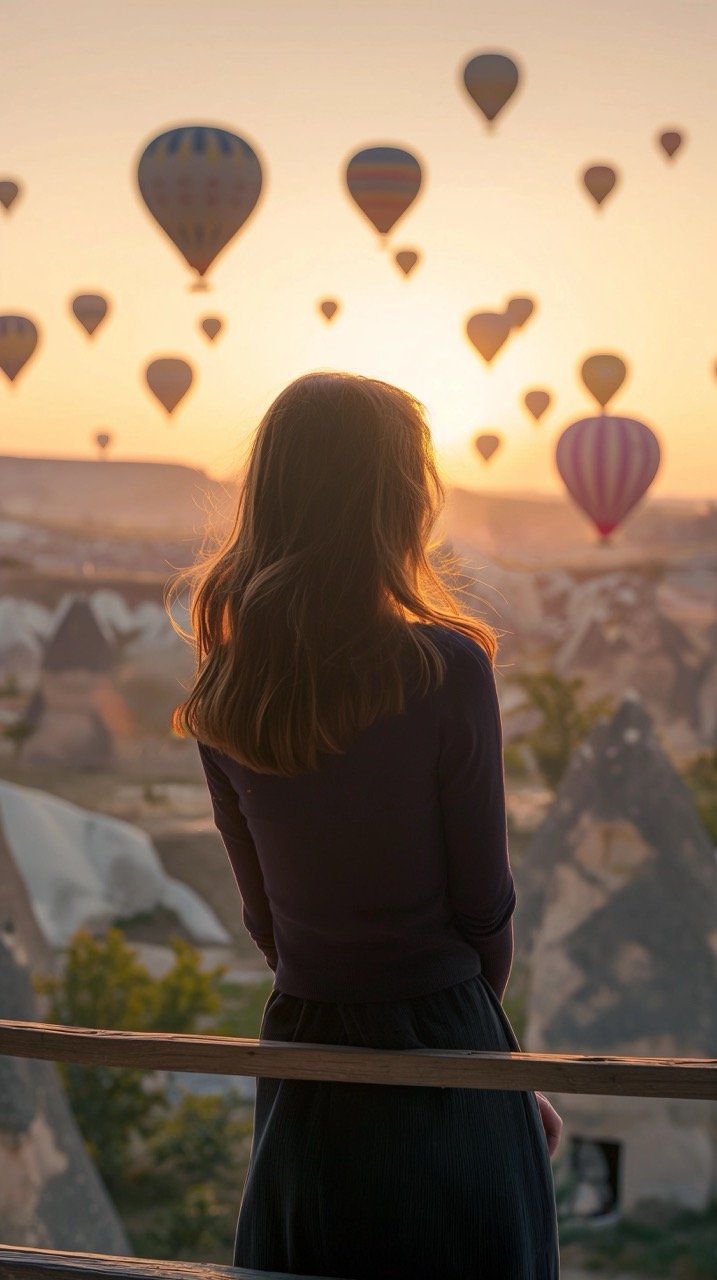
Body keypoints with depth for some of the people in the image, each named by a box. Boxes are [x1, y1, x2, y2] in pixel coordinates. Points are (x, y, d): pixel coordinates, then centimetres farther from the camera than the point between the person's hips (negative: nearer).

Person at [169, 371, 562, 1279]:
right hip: (440, 1042, -4)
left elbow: (265, 917, 4)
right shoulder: (445, 668, -17)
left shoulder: (221, 694, -3)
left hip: (303, 1040, 5)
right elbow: (484, 902, -8)